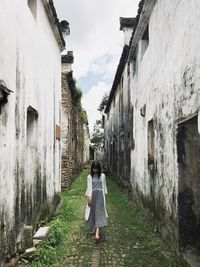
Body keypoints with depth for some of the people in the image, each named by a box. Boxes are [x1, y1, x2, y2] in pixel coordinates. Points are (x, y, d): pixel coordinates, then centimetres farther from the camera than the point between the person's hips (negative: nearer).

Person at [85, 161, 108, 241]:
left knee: (99, 213, -9)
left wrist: (104, 195, 8)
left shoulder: (102, 176, 2)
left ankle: (97, 233, -14)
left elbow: (104, 186, 9)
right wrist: (89, 197, -6)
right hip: (93, 195, 1)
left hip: (100, 195, -1)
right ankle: (95, 228, 35)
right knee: (93, 212, 10)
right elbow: (88, 187, 0)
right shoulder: (89, 177, 1)